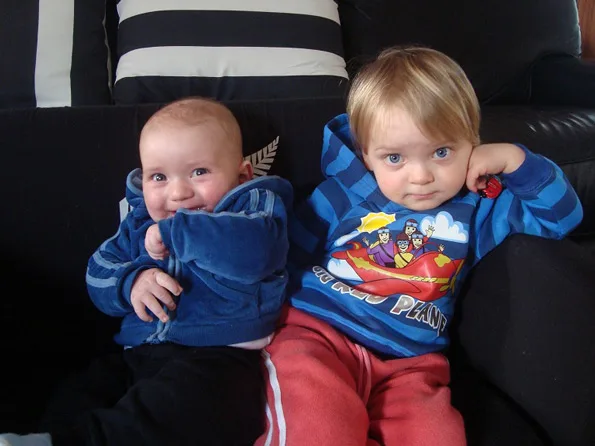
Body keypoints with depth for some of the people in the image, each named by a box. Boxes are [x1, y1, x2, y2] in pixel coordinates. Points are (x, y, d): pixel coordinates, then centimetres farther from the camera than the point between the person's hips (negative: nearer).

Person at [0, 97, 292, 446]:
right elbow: (99, 273, 15)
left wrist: (174, 232, -16)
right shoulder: (142, 222, 18)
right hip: (135, 357, 7)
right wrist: (131, 280, -8)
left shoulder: (256, 203, -1)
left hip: (218, 357, -6)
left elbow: (253, 250, -24)